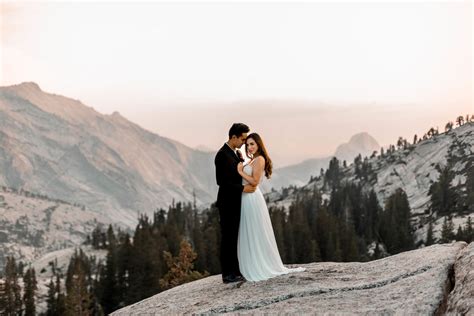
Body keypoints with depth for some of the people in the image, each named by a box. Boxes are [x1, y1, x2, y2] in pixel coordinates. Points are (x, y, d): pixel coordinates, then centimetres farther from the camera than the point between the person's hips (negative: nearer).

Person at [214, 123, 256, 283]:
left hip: (236, 202, 9)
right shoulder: (222, 155, -16)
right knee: (228, 238, -4)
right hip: (228, 203, -9)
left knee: (235, 238, 12)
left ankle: (235, 270, 19)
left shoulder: (236, 153, 12)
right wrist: (243, 188, -19)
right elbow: (221, 181, -20)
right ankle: (227, 274, 2)